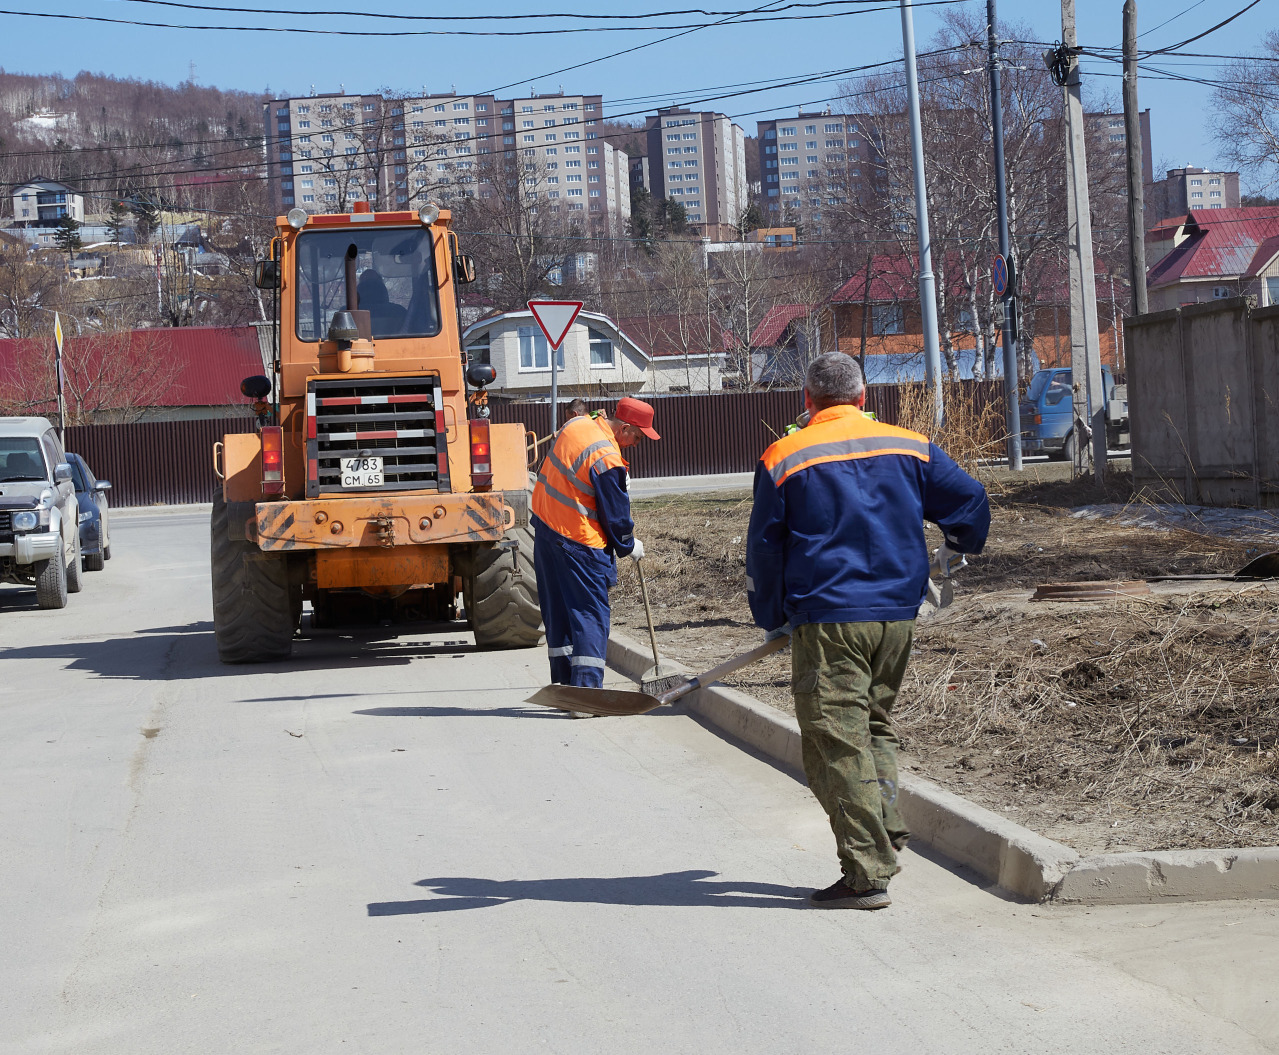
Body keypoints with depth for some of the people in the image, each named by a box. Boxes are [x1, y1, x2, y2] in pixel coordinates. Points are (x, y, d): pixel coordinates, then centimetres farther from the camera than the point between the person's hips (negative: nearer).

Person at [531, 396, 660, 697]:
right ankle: (586, 687, -12)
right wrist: (629, 546, 5)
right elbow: (615, 514, -13)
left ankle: (563, 679, 25)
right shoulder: (607, 460, -24)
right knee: (591, 613, -5)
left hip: (544, 523, 9)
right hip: (578, 542, -9)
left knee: (558, 607, 16)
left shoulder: (576, 424, 1)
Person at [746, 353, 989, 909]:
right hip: (898, 613, 4)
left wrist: (771, 618, 14)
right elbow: (971, 499, 10)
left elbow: (763, 549, 2)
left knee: (836, 743, -2)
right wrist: (958, 548, 31)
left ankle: (867, 874, -5)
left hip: (826, 618, -4)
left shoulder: (782, 459, -1)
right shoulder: (909, 446, 7)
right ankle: (887, 835, 15)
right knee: (876, 726, 23)